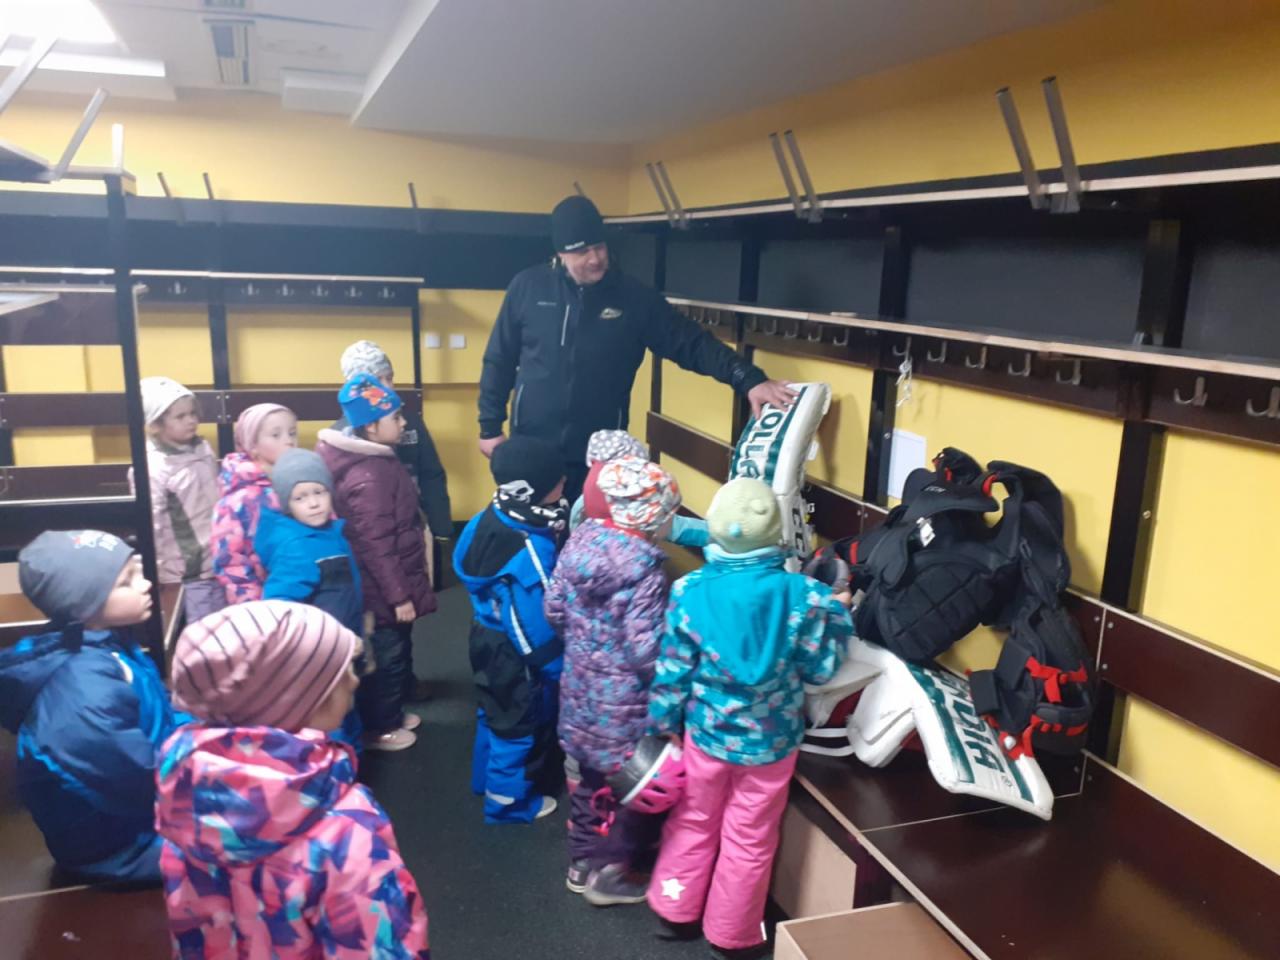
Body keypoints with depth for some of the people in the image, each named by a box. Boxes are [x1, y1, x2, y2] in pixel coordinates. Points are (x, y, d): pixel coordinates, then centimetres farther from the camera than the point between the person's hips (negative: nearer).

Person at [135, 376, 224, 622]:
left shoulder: (203, 448, 4)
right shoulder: (152, 468, -19)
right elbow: (149, 524, -17)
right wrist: (155, 573, -15)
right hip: (187, 569, -7)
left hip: (217, 559, 7)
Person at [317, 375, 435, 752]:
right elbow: (377, 546, -26)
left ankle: (392, 712, 38)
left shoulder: (376, 459, 7)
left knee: (398, 652, 22)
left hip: (394, 585, 10)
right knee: (387, 656, 6)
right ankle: (378, 727, 23)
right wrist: (398, 596, -21)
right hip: (383, 591, -10)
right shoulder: (368, 477, -26)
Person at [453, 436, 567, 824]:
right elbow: (537, 621, -27)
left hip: (489, 637, 9)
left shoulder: (492, 518, -8)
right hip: (515, 653, -8)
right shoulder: (530, 549, -34)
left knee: (494, 714, 28)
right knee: (520, 726, 13)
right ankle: (508, 801, 33)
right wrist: (555, 668, -15)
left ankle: (486, 779, 48)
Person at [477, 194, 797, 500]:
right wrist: (490, 426, 2)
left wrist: (749, 379, -19)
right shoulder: (528, 287, -1)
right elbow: (499, 361, 4)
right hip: (531, 448, 0)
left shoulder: (635, 298, -2)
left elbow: (692, 344, -6)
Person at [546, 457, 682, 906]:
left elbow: (555, 609, 4)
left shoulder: (581, 538, -4)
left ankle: (583, 861, 40)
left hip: (581, 683, 7)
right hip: (625, 699, -7)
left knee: (591, 775, 24)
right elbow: (645, 651, -27)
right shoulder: (645, 569, -26)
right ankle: (611, 873, 28)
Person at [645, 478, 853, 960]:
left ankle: (676, 910, 41)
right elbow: (820, 668, -8)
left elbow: (672, 671, -8)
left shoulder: (689, 591, -16)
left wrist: (662, 724, 7)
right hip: (770, 739, -1)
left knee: (693, 822, 23)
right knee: (749, 839, 17)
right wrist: (839, 613, 5)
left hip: (706, 731, 1)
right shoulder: (802, 594, -19)